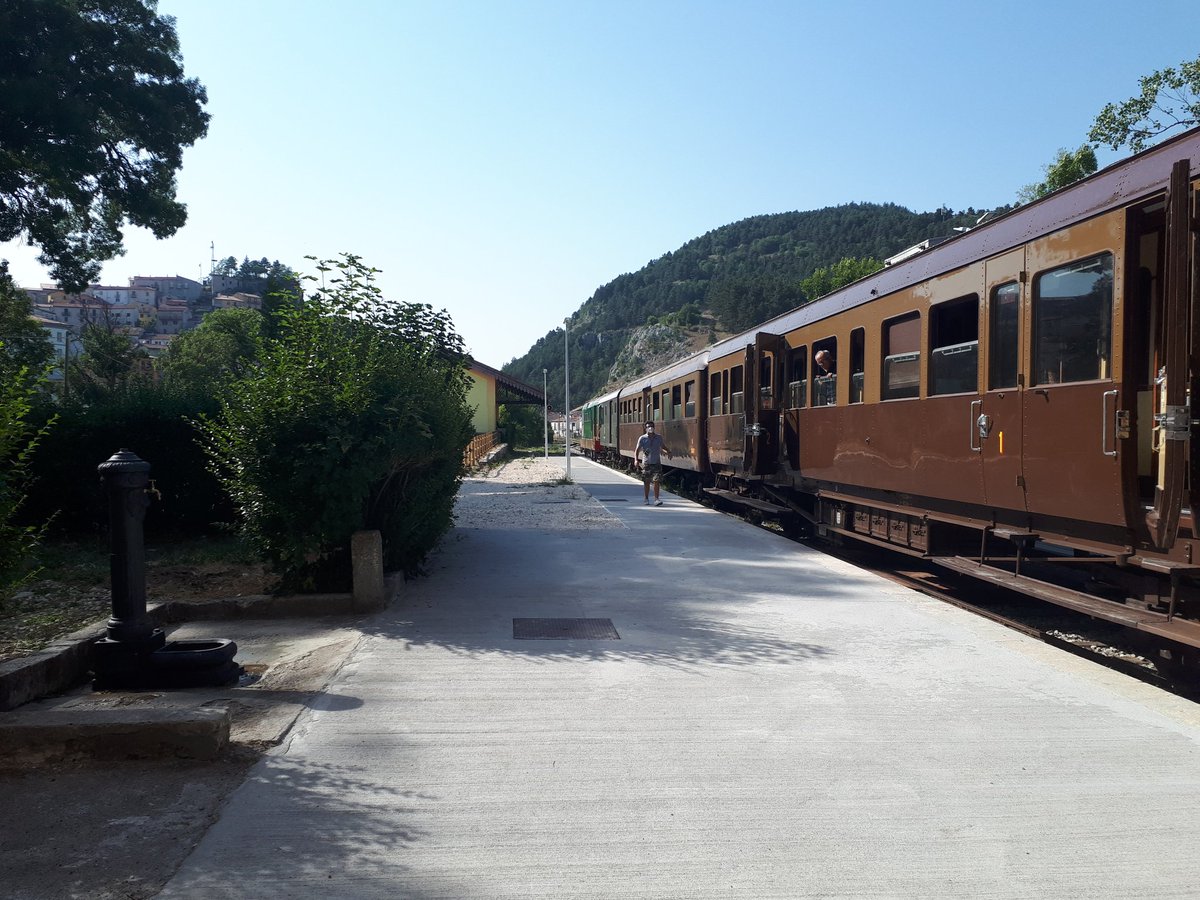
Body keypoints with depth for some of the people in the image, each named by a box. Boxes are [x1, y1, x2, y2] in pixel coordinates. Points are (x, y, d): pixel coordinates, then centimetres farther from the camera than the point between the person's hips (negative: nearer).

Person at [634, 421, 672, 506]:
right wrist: (636, 459, -18)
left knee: (656, 481, -7)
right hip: (646, 463, -1)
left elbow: (662, 446, 22)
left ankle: (656, 499, -6)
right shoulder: (642, 438, -2)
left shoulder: (659, 437, 5)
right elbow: (637, 450, -2)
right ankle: (646, 499, 20)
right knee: (646, 482, 7)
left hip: (656, 463, 1)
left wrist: (668, 452, 3)